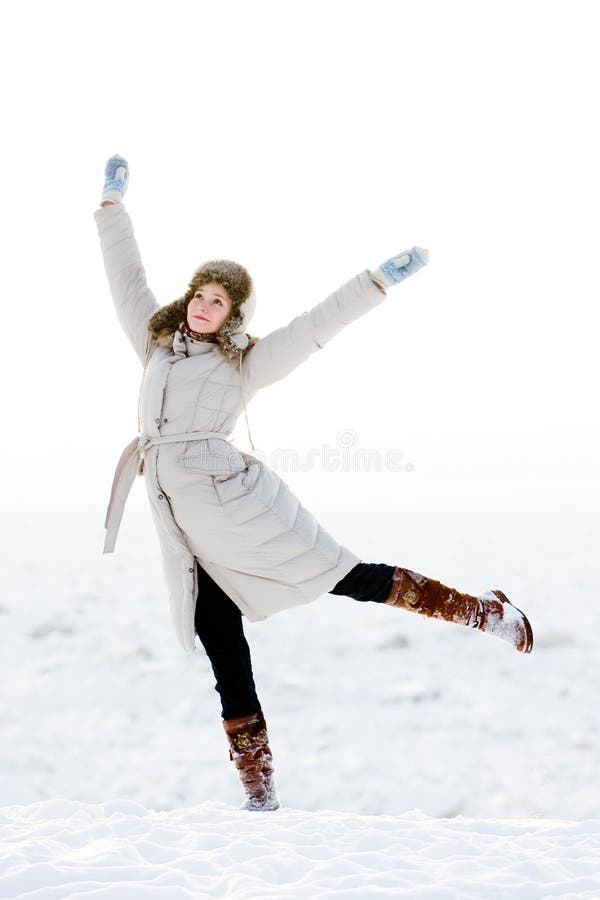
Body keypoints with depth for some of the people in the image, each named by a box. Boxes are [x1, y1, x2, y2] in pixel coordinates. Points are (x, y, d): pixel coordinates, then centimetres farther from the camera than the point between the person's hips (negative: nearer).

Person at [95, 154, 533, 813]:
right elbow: (126, 275, 24)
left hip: (235, 501, -4)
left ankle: (484, 611, 3)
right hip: (186, 525, 4)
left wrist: (380, 279, -2)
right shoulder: (156, 343, 17)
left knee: (349, 579, -8)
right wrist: (113, 203, 26)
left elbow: (318, 323, 3)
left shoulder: (245, 361, 6)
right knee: (223, 648, 4)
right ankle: (257, 784, 8)